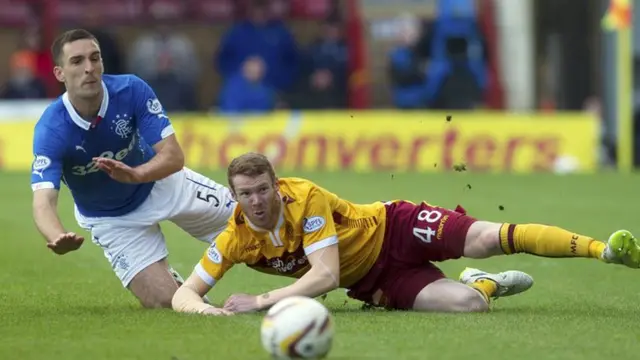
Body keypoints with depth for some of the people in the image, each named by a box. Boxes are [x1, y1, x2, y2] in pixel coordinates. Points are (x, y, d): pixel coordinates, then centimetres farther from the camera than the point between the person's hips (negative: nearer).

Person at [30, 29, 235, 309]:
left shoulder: (132, 90, -27)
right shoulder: (50, 131, -32)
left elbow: (174, 157, -28)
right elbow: (43, 203, -41)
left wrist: (134, 175, -50)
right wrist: (58, 239, -65)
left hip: (159, 183, 2)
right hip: (111, 218, -2)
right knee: (164, 302, -10)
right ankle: (171, 279, 25)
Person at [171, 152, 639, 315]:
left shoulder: (305, 199, -26)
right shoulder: (236, 240, -13)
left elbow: (326, 274, -31)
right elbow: (184, 293, -14)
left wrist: (263, 301, -38)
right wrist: (204, 309, -40)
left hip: (391, 230, -3)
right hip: (373, 283, 3)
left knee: (487, 239, -27)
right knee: (468, 304, -22)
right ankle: (483, 284, 16)